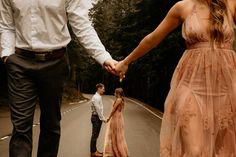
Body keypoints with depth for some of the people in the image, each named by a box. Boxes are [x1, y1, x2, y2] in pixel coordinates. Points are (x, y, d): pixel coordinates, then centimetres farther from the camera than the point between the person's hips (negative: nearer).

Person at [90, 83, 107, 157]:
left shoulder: (98, 97, 13)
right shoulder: (96, 97, -19)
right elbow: (98, 110, -20)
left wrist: (103, 118, 16)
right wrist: (103, 119, -16)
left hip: (98, 117, 10)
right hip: (96, 118, -10)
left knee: (95, 135, 16)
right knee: (94, 135, -2)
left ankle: (94, 150, 25)